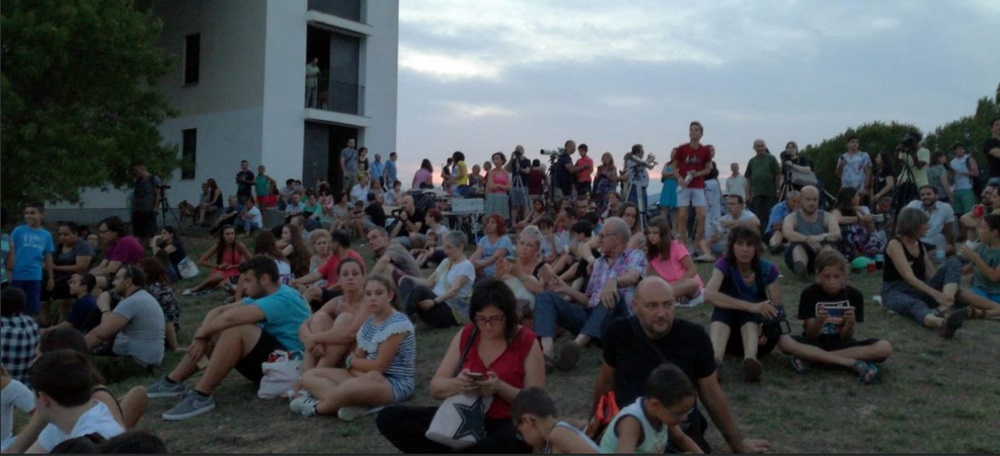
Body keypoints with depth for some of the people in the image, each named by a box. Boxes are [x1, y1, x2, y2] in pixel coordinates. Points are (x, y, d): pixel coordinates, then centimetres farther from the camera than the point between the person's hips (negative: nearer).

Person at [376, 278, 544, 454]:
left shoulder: (526, 342, -5)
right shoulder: (466, 335, 5)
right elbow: (436, 387, 4)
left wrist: (500, 388, -23)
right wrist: (457, 384, -19)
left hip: (504, 425, -4)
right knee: (388, 417, -13)